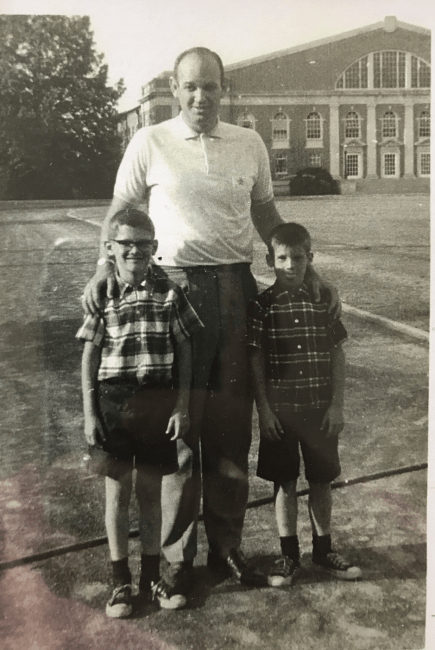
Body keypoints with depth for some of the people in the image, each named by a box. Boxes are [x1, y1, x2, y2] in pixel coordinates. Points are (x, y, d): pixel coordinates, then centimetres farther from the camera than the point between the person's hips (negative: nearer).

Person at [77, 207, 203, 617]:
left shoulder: (170, 294, -1)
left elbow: (184, 352, 2)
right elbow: (89, 359, 1)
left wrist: (182, 406, -3)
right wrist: (89, 413, -3)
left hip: (158, 402, 1)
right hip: (114, 402, 0)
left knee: (150, 490, 12)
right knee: (117, 491, 8)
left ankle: (151, 576, 28)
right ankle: (120, 581, 23)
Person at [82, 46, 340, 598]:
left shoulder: (249, 144, 10)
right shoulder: (149, 143, 3)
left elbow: (265, 213, 19)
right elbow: (120, 212, 7)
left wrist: (306, 273, 13)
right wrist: (105, 266, -10)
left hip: (237, 287, 3)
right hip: (177, 286, -3)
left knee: (232, 425, 8)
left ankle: (226, 545, 22)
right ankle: (176, 555, 16)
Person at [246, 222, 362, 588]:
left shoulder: (324, 301, -1)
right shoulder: (261, 307, -4)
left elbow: (337, 356, 1)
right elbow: (256, 362, -3)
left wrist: (337, 405, -3)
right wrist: (263, 409, -6)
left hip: (320, 409, 1)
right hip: (279, 410, -1)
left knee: (321, 480, 12)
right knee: (285, 483, 9)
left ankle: (323, 550, 30)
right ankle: (289, 555, 23)